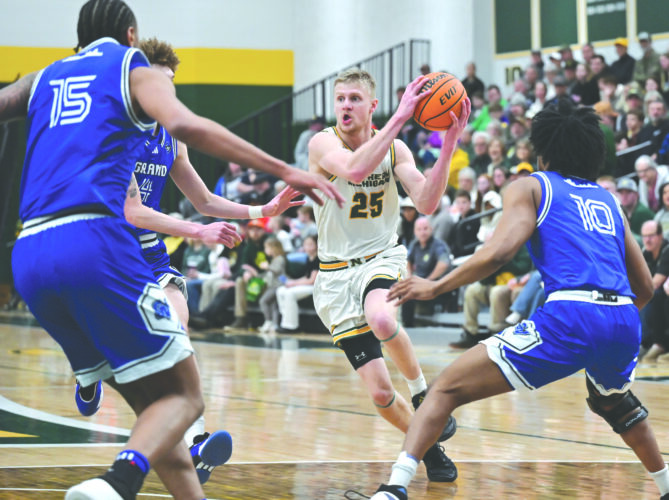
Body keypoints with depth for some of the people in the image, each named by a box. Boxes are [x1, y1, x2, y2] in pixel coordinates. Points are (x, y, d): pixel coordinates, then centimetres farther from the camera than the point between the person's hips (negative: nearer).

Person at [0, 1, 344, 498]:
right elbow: (185, 125, -8)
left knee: (151, 399, 15)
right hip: (95, 241, -6)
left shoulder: (42, 80, 26)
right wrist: (283, 170, -10)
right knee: (183, 395, -3)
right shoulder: (136, 70, 12)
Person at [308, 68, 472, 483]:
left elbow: (426, 204, -15)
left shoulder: (395, 149, -1)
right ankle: (428, 445, 22)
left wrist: (449, 144, -24)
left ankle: (422, 390, -10)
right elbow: (354, 169, -34)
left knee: (382, 319, -38)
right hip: (338, 273, -1)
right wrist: (400, 118, -37)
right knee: (380, 392, -6)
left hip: (383, 258, 1)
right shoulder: (324, 143, -11)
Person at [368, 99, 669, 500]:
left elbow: (498, 252, -5)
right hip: (624, 322, 5)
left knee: (447, 389, -1)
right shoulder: (607, 199, 28)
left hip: (569, 317, -5)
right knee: (613, 400, 40)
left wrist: (435, 287, 5)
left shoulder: (530, 188, 15)